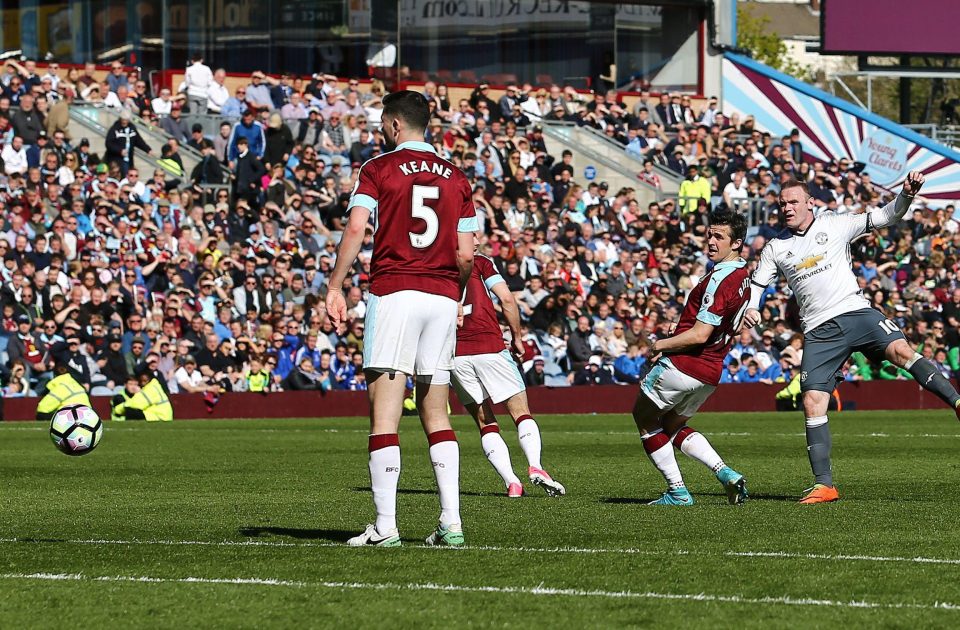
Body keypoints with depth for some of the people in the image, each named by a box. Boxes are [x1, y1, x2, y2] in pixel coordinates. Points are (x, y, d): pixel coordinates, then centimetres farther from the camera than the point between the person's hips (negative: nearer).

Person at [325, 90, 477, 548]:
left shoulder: (378, 169, 1)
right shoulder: (455, 178, 12)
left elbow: (356, 229, -11)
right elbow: (465, 255, 8)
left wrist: (335, 287, -8)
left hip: (394, 293, -4)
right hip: (442, 297, 4)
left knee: (384, 415, -5)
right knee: (436, 415, 11)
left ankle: (385, 525, -11)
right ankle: (451, 522, 1)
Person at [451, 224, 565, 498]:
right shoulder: (480, 262, 7)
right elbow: (507, 300, -3)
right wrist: (517, 337, 7)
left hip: (453, 355, 3)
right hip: (488, 347, -2)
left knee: (485, 423, 9)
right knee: (521, 413, 5)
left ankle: (511, 482, -4)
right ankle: (535, 467, -17)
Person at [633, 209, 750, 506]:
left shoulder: (720, 279, -23)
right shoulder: (743, 277, 8)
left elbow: (699, 334, -26)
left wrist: (662, 345, -11)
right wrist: (670, 344, 12)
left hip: (683, 365, -9)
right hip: (710, 372, 9)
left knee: (643, 416, 12)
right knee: (673, 426, 25)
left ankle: (677, 491, 8)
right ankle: (726, 473, 6)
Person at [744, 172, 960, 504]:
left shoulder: (835, 225, 8)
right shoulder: (775, 249, 15)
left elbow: (884, 217, 6)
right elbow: (756, 284, 25)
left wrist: (907, 195, -13)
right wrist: (750, 308, 3)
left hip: (856, 312, -2)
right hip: (818, 332, 2)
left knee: (900, 349, -29)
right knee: (812, 402, -8)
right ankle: (824, 485, -5)